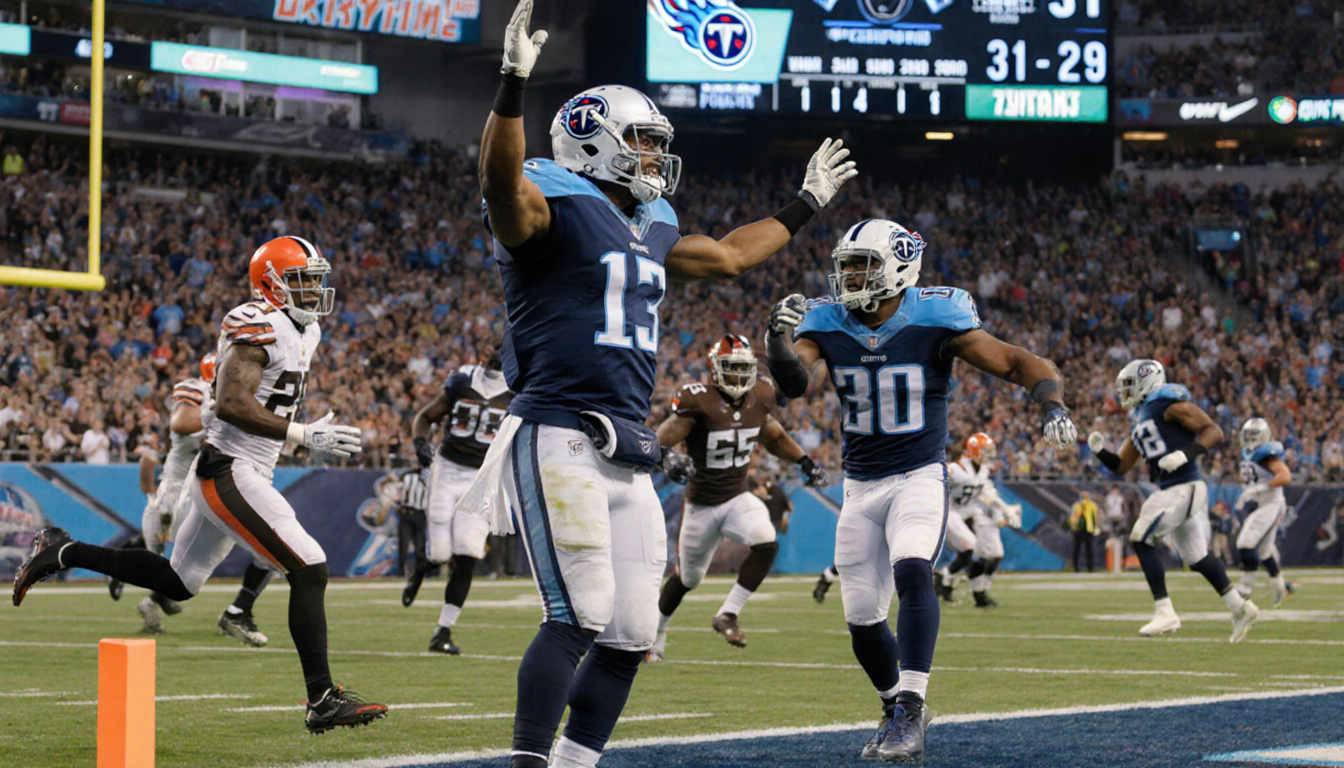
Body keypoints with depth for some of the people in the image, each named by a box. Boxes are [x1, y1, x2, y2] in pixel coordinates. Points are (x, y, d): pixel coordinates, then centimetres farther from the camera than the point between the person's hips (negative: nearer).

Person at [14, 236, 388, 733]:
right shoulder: (259, 327, -17)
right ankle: (322, 701, -13)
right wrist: (304, 436, -31)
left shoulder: (304, 332, 14)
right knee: (309, 570, -14)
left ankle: (63, 553, 28)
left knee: (178, 582, 20)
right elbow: (231, 403, -28)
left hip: (235, 476, 10)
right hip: (230, 474, -10)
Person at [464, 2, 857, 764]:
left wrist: (805, 207, 45)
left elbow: (728, 256, 39)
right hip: (562, 437, -9)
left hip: (630, 454, 9)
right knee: (580, 617, -17)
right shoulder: (555, 209, -5)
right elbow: (502, 179, -28)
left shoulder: (650, 231, 21)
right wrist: (515, 84, -40)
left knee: (631, 634, 7)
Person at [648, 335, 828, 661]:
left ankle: (727, 615, -13)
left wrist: (804, 461, 5)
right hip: (702, 505, -3)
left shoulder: (758, 399, -4)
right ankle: (656, 634, 38)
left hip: (738, 497, 3)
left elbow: (773, 436, 15)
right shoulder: (698, 402, -21)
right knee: (688, 577, 12)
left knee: (766, 544, -26)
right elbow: (660, 440, -23)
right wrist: (669, 459, -45)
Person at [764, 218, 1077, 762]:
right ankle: (897, 708, 34)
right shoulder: (827, 324, -4)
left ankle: (910, 711, -33)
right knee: (863, 618, 8)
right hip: (860, 486, 4)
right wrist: (778, 340, -43)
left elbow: (1024, 365, -12)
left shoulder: (934, 321, -13)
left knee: (912, 571, -31)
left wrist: (1052, 406, -31)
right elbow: (796, 382, -23)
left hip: (920, 477, -4)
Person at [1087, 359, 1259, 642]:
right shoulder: (1139, 418, 20)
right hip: (1170, 491, 9)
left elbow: (1213, 430, -11)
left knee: (1141, 539, -13)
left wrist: (1185, 454, -24)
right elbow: (1121, 466, 24)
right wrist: (1100, 451, 6)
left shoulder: (1169, 403, -7)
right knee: (1196, 557, 12)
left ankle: (1165, 613, -14)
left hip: (1184, 488, -9)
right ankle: (1240, 608, 18)